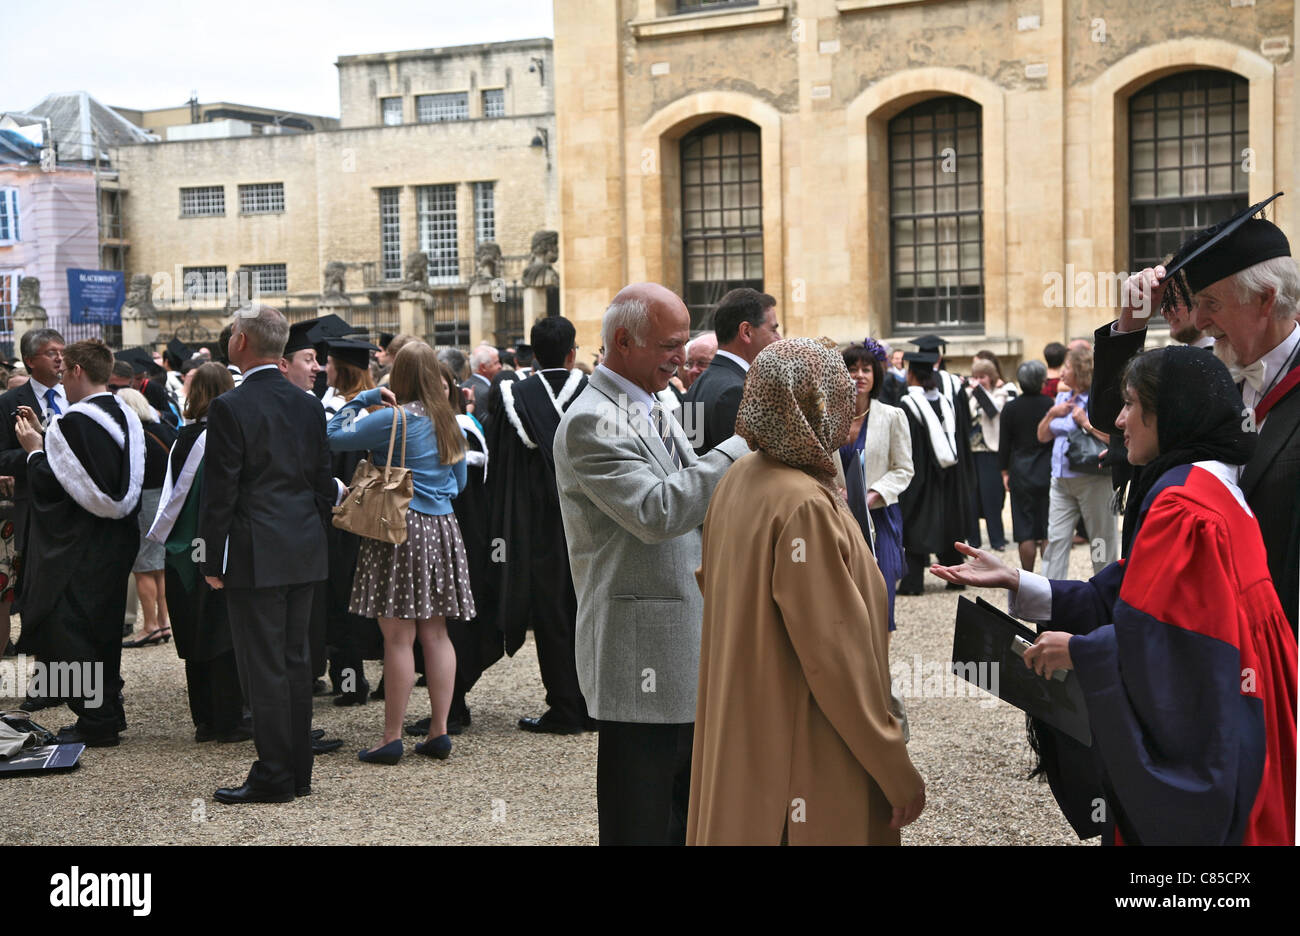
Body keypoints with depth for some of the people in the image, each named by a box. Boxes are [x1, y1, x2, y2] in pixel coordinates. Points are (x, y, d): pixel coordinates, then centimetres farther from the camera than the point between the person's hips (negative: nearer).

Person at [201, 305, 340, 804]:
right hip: (303, 553, 7)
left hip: (254, 556, -7)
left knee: (263, 666, -1)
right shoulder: (309, 405, 7)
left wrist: (213, 561, -6)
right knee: (296, 660, 13)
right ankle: (299, 771, 20)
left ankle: (273, 777, 4)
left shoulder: (230, 407, -12)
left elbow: (220, 491, -12)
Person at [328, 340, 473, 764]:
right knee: (435, 633, 10)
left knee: (398, 636, -4)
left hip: (400, 528, -7)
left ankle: (392, 738, 0)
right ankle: (439, 731, 12)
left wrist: (364, 397, -2)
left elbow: (335, 436, -9)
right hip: (442, 528, 7)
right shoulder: (448, 420, 11)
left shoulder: (394, 418, -11)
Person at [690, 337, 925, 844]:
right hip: (804, 759, -9)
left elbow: (709, 580, 14)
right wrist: (898, 772, -15)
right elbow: (837, 654, -23)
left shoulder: (739, 480, 2)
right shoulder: (806, 506, -23)